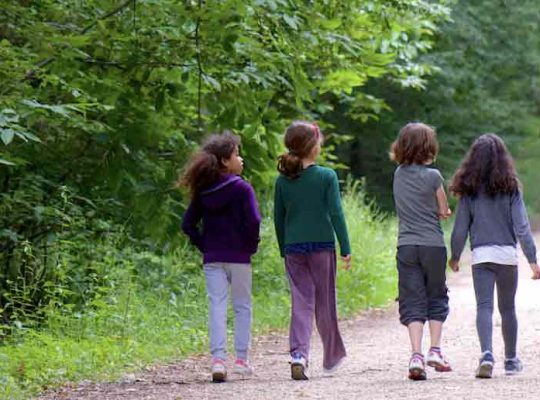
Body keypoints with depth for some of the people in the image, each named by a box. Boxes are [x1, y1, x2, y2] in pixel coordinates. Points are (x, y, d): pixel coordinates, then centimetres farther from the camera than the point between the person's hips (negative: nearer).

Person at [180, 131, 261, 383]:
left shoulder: (202, 192, 5)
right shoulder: (241, 188, -10)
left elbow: (188, 224, 7)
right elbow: (253, 221, -19)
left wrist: (204, 246, 10)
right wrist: (251, 246, -4)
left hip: (212, 259, 3)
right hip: (238, 258, -3)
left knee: (217, 307, 1)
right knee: (242, 307, 9)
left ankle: (218, 360, -9)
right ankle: (241, 359, 9)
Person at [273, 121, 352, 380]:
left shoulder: (283, 180, 3)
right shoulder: (326, 176, -7)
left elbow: (278, 218, 8)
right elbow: (336, 214, -9)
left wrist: (283, 250, 18)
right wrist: (345, 249, -4)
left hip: (294, 249, 2)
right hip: (322, 245, -2)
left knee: (301, 302, 2)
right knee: (325, 303, 10)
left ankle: (298, 354, -17)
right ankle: (332, 357, 25)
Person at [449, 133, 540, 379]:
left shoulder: (469, 190, -1)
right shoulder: (510, 187, -3)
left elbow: (460, 228, 2)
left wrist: (455, 256, 15)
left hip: (480, 255, 0)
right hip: (507, 253, 0)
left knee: (484, 306, -4)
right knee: (507, 308, 14)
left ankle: (487, 354, -26)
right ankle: (511, 360, 25)